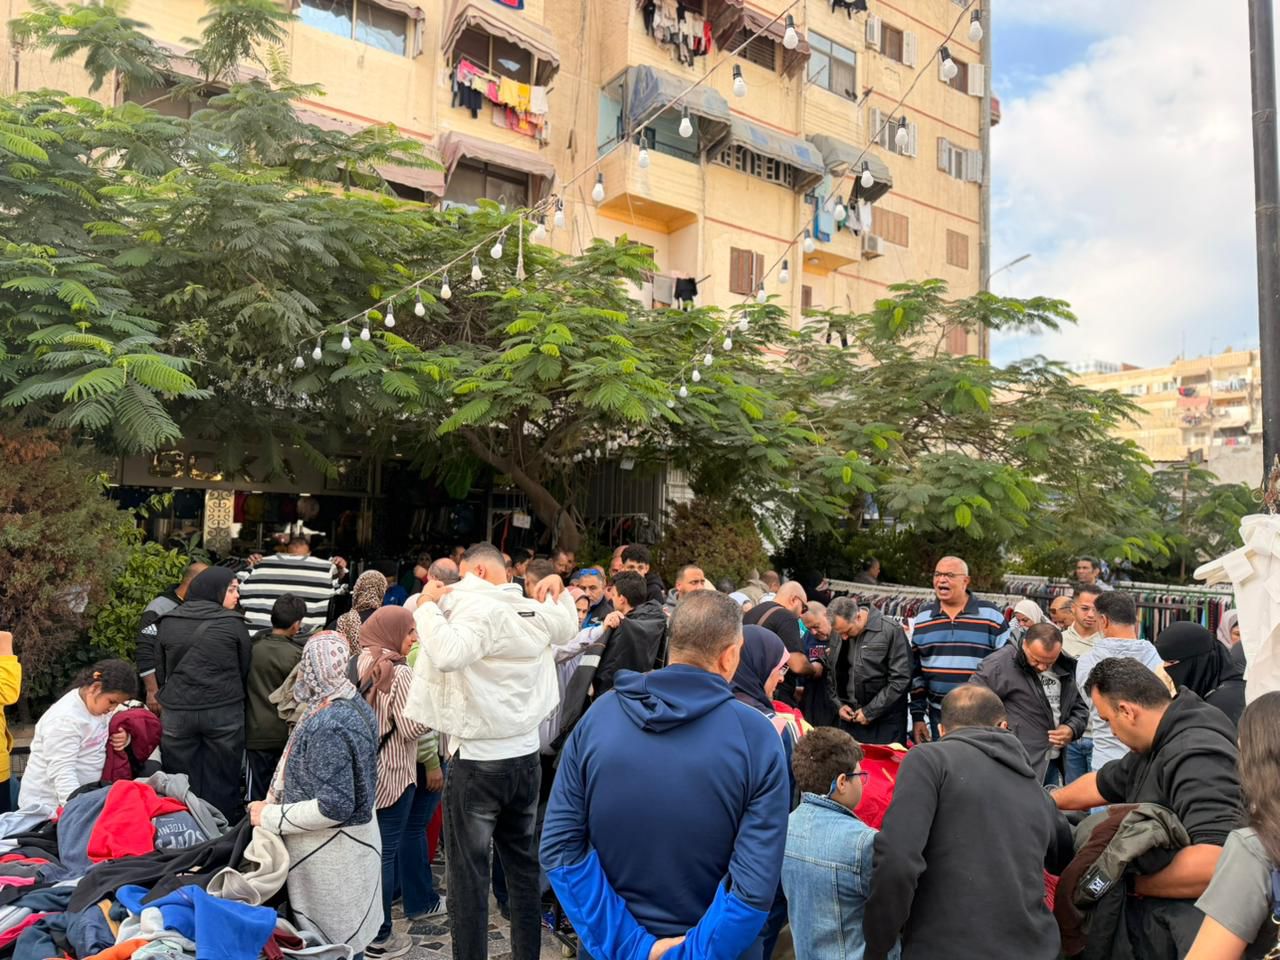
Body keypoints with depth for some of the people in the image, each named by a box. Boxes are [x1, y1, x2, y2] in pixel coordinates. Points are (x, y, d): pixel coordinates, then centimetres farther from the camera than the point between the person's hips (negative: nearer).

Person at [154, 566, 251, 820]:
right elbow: (245, 669, 2)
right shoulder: (232, 622, -7)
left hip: (176, 712, 3)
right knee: (221, 784, 7)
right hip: (224, 712, -2)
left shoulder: (167, 622, 2)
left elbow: (160, 671, 10)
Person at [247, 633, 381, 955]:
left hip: (328, 854, -8)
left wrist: (270, 816, -16)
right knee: (349, 937, 20)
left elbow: (334, 807, -27)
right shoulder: (357, 705, 1)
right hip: (357, 838, 8)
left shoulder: (327, 726, -26)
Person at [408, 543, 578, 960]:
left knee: (468, 872, 4)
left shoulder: (478, 609, -17)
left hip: (477, 759, -7)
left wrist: (428, 604, -22)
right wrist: (559, 589, 28)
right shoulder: (538, 611, 4)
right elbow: (569, 628, 25)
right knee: (524, 865, 18)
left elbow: (447, 655, -34)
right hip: (526, 756, 7)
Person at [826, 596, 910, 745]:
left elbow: (900, 680, -13)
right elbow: (831, 674, 16)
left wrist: (870, 711, -12)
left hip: (885, 721, -4)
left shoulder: (891, 631, -12)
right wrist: (839, 704, 2)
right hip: (849, 719, 5)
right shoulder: (838, 635, 4)